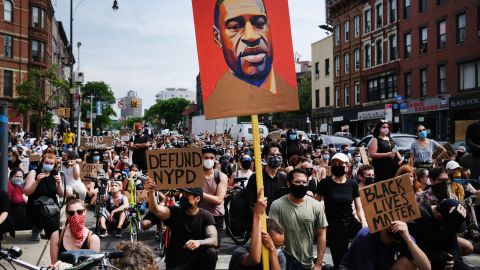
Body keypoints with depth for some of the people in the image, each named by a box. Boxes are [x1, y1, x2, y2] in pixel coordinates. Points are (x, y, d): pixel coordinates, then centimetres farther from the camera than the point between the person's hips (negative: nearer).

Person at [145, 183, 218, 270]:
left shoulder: (206, 216, -7)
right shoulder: (174, 212, -4)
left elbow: (214, 240, -21)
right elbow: (155, 210, -23)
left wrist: (199, 242, -41)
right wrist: (151, 192, -41)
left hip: (196, 260, 0)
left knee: (211, 252, -30)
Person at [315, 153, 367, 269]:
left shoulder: (353, 184, 2)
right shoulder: (324, 183, -4)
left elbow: (359, 208, 4)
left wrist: (364, 222, -13)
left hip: (350, 222, 2)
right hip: (333, 226, -2)